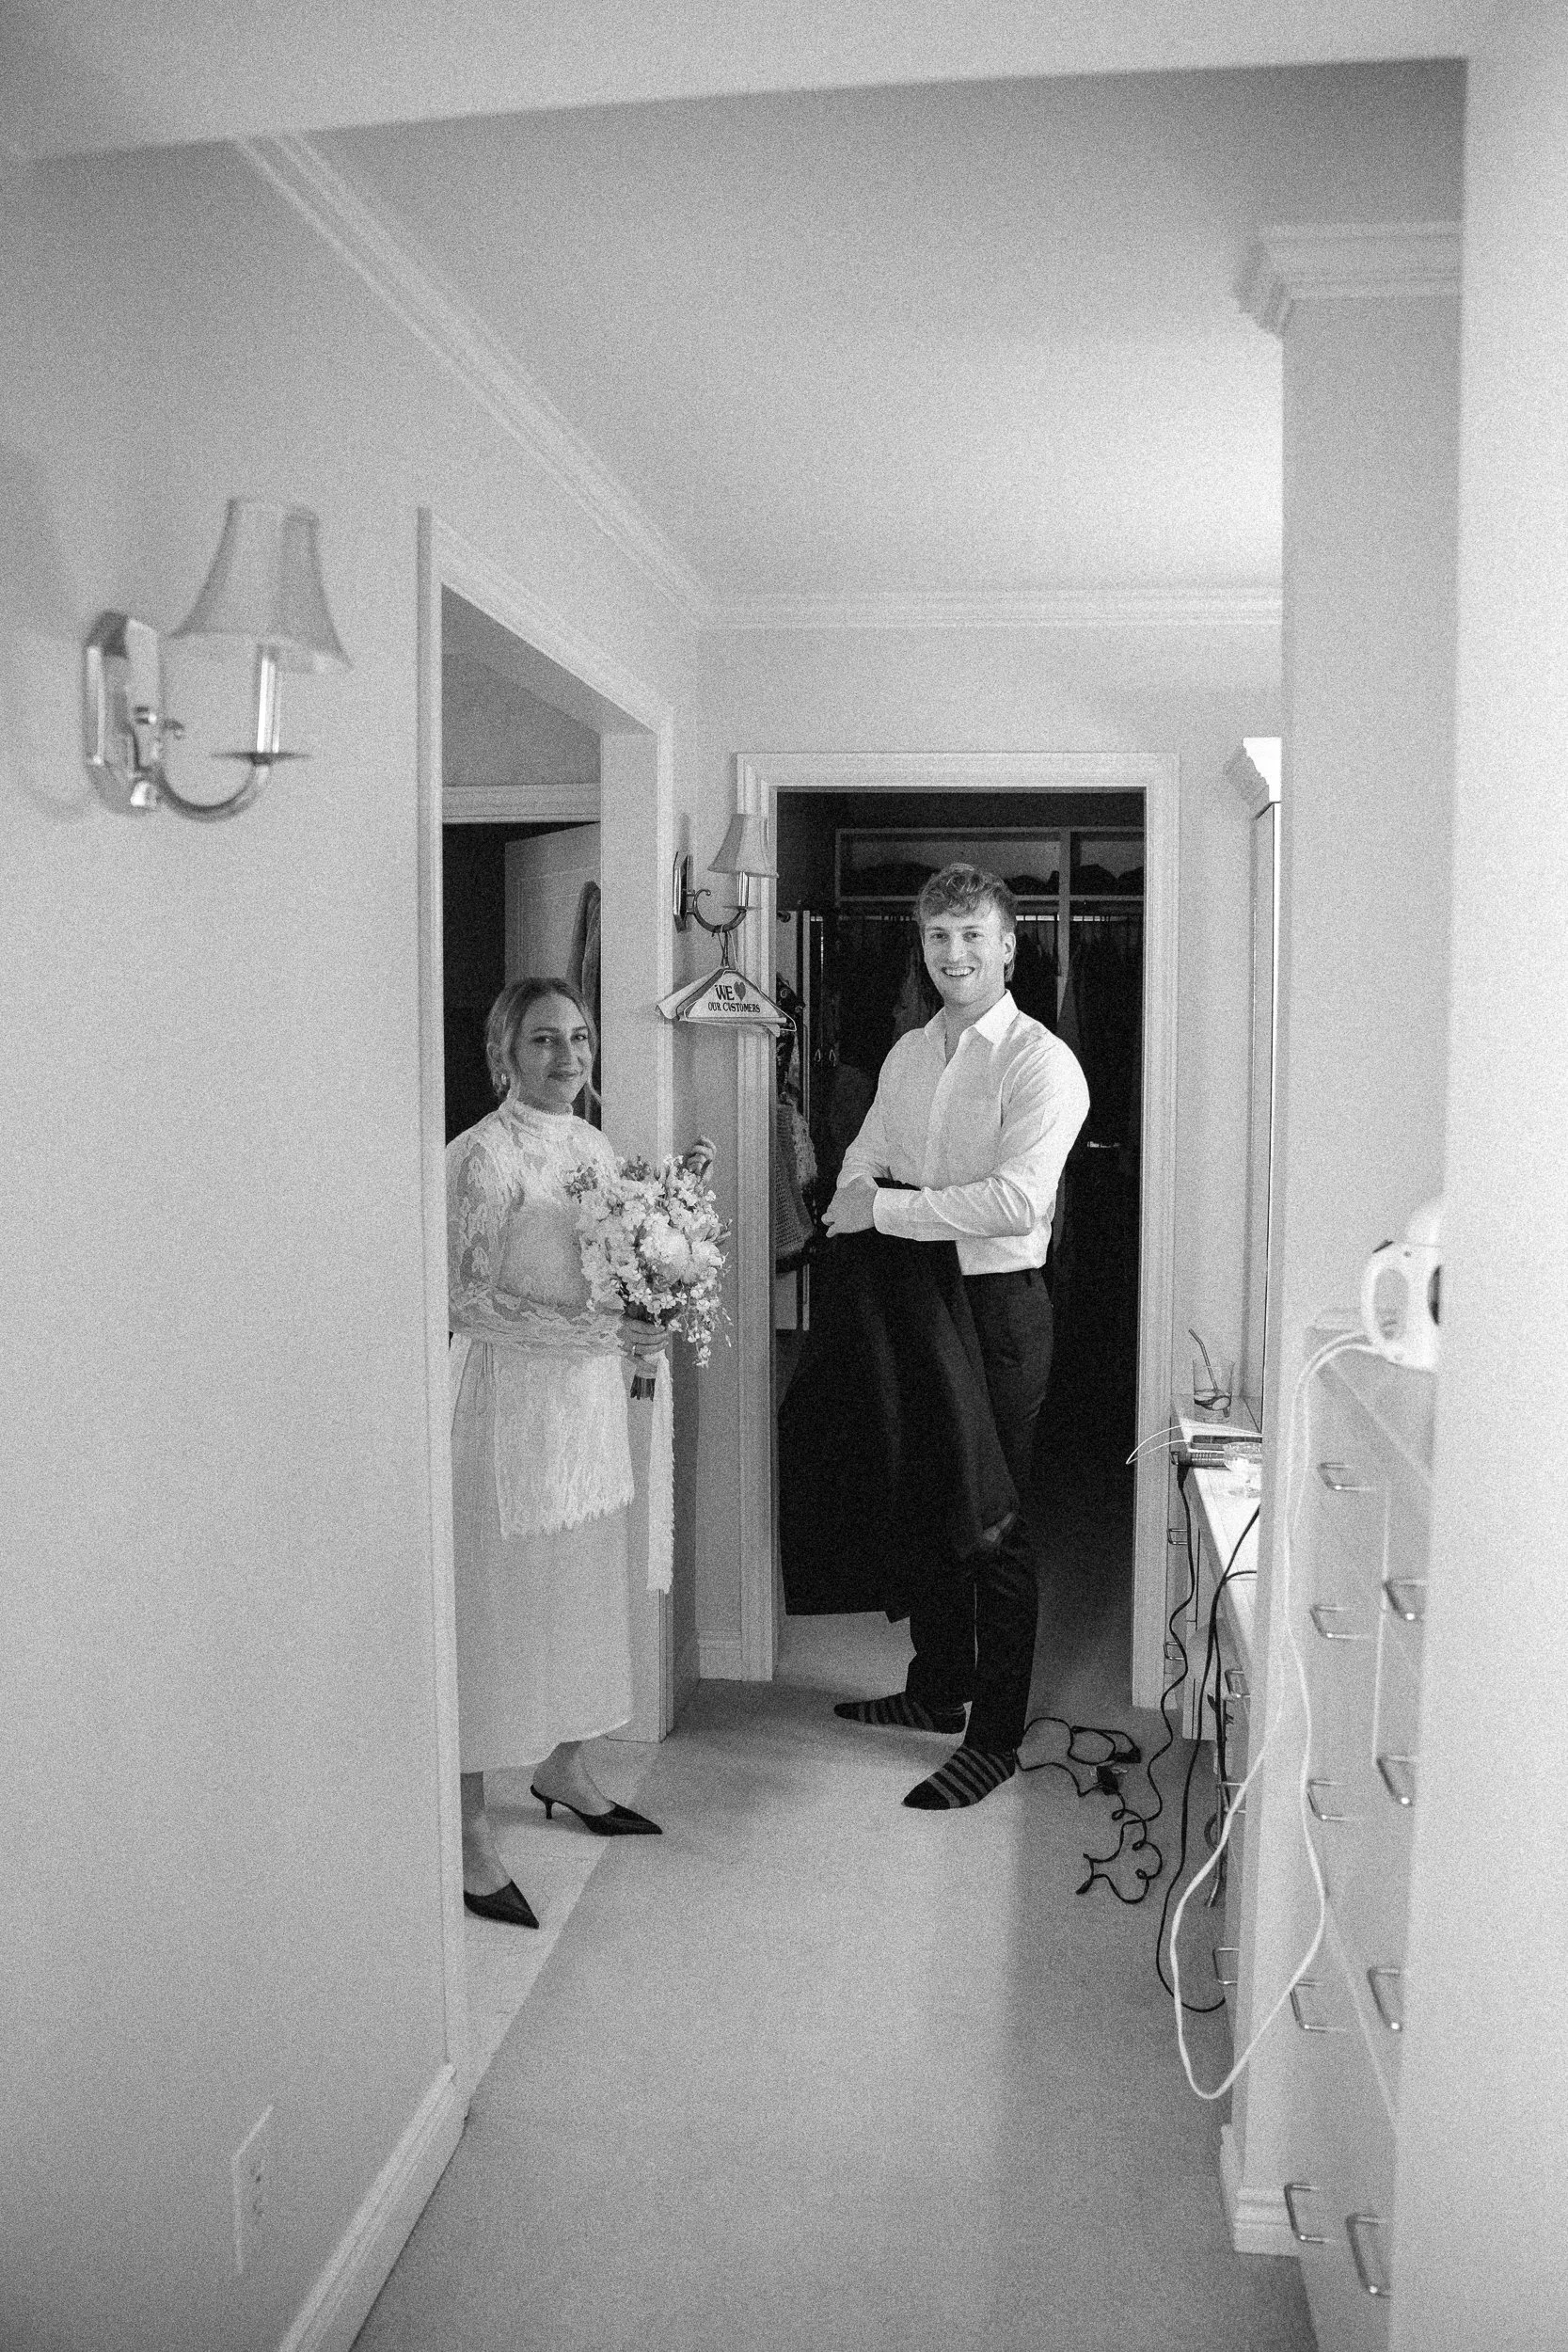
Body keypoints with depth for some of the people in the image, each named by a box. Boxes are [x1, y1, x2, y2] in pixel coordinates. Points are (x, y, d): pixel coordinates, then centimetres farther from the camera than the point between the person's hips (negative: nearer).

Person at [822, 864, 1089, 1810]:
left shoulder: (1040, 1061, -12)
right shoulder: (908, 1055, 12)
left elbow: (1018, 1202, -23)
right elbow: (863, 1162, 18)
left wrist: (886, 1209, -19)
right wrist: (862, 1191, -6)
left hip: (998, 1306, -7)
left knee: (996, 1524, 2)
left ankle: (996, 1736, 14)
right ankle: (938, 1686, 36)